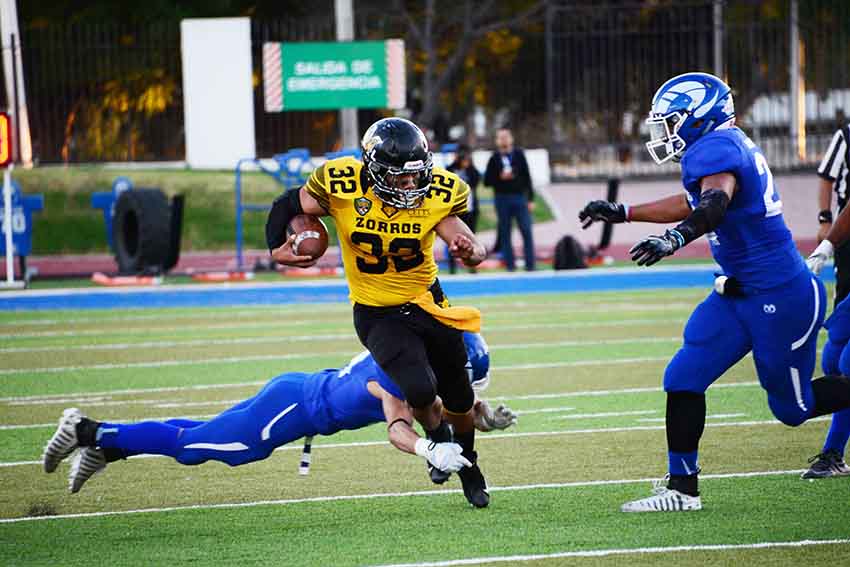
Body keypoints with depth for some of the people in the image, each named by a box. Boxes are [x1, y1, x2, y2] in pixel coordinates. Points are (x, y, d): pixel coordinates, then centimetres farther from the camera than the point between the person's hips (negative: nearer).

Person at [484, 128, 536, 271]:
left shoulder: (519, 155, 4)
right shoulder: (494, 159, 3)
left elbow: (527, 177, 5)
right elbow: (487, 181, 4)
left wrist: (530, 199, 1)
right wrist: (500, 177, -14)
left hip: (519, 197, 0)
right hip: (502, 199, 0)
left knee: (526, 231, -5)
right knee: (505, 233, 3)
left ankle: (530, 265, -3)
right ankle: (510, 265, 8)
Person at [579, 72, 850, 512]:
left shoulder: (717, 148, -19)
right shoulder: (728, 146, 11)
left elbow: (715, 203, -40)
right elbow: (691, 203, 27)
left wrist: (675, 238, -57)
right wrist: (622, 214, 30)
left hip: (781, 294, -10)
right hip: (739, 294, 10)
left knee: (793, 407, 4)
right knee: (684, 379, 1)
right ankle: (682, 488, 5)